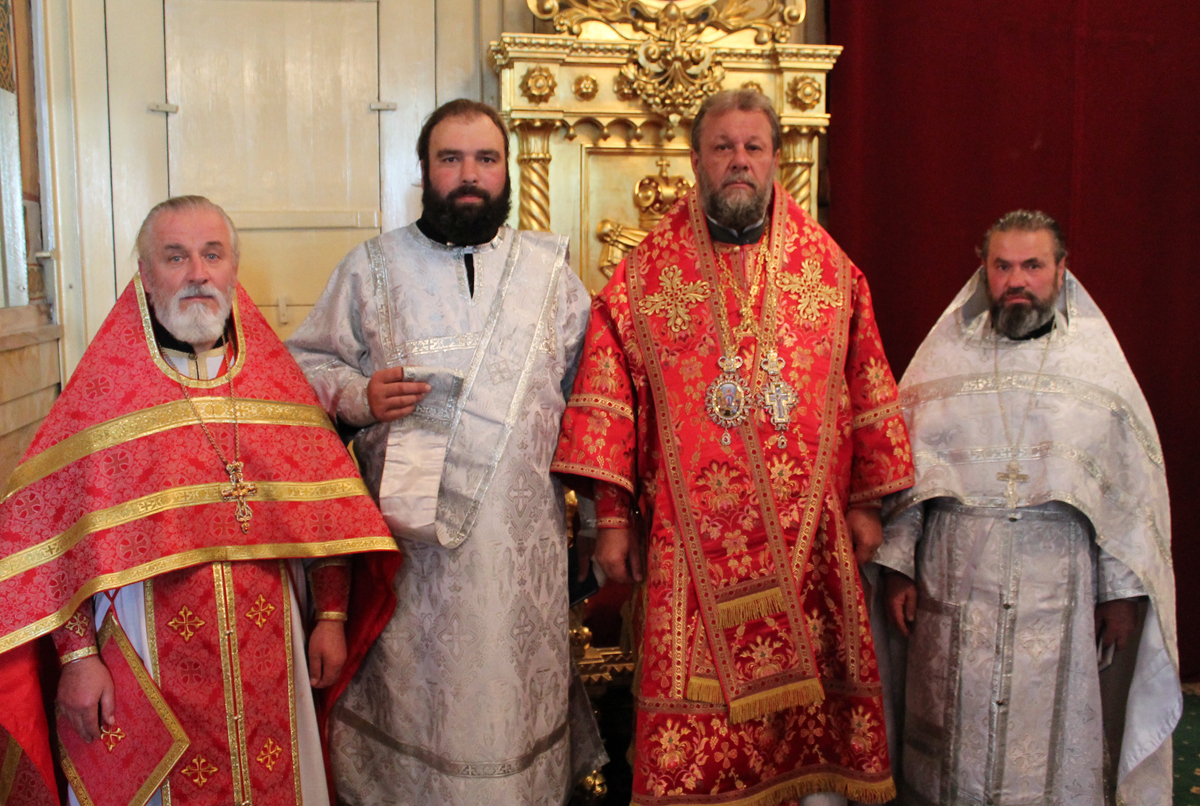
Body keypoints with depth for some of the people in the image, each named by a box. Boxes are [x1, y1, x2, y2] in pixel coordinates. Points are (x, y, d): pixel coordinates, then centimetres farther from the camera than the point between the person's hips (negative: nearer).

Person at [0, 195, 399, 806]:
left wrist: (332, 618, 1)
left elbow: (326, 509, 5)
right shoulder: (103, 389, -4)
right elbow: (59, 533, -6)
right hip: (152, 658, -2)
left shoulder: (278, 379, 3)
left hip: (267, 656, 3)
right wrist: (78, 655, -10)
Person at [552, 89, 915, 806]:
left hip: (808, 539, 2)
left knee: (812, 701, 8)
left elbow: (869, 392, 10)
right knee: (696, 726, 2)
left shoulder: (830, 269, 9)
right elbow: (608, 396, 0)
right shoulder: (646, 276, 4)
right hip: (690, 542, -1)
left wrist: (866, 503, 7)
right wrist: (613, 517, -5)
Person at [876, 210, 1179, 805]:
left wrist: (1121, 590, -1)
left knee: (1051, 744, 6)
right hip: (953, 590, 1)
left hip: (1058, 594, 0)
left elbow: (1131, 487, 4)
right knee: (954, 739, 9)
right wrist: (897, 566, 0)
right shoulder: (946, 355, 5)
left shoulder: (1097, 361, 4)